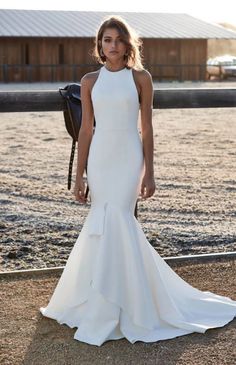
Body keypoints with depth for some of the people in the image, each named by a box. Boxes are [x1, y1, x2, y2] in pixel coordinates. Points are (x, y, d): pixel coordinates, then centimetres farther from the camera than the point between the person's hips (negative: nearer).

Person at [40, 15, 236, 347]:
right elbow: (86, 129, 7)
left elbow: (146, 128, 1)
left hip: (128, 158, -3)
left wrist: (149, 173, -3)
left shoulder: (140, 78, 0)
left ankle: (105, 317, 3)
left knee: (115, 223, -9)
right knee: (104, 226, 6)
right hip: (99, 158, 3)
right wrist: (79, 176, 4)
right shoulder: (90, 81, 7)